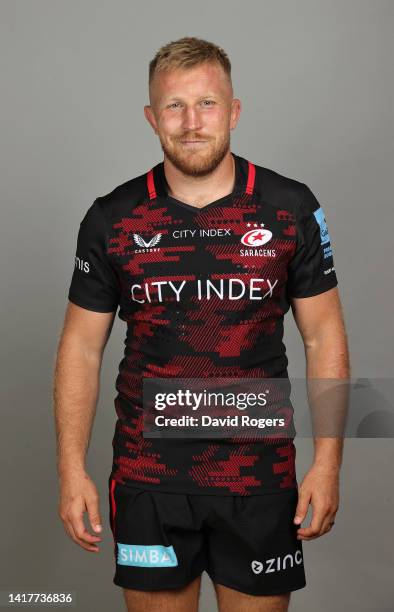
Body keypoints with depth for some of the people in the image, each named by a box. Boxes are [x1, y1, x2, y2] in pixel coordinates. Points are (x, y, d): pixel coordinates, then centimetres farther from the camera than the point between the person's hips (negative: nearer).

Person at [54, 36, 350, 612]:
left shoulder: (291, 209, -3)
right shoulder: (112, 219, -2)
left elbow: (323, 335, 1)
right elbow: (82, 346, 2)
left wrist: (328, 462, -5)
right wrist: (72, 469, -3)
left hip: (259, 475, 0)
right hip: (148, 476, 1)